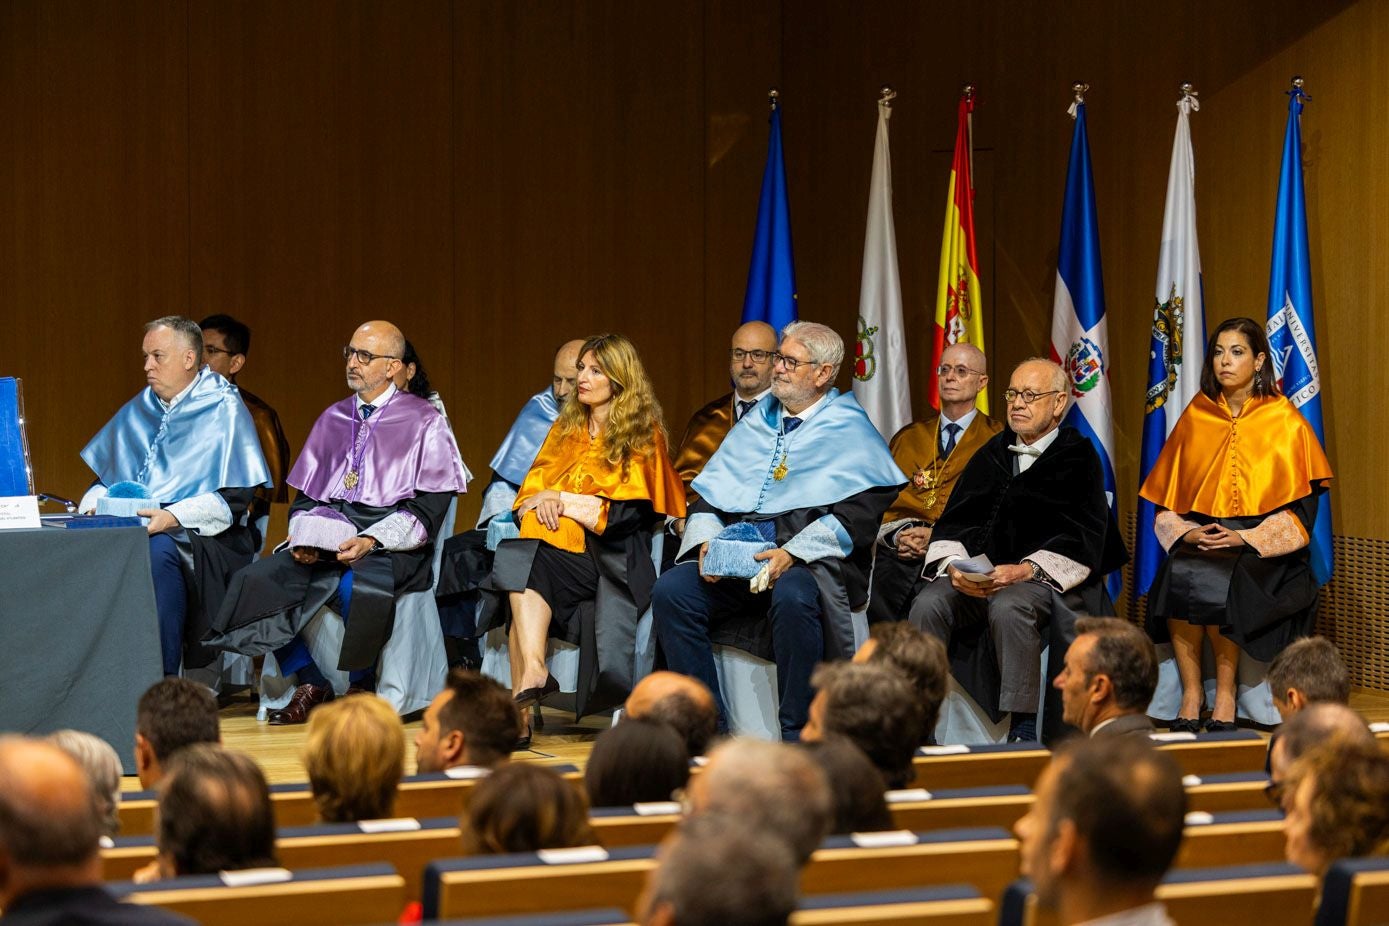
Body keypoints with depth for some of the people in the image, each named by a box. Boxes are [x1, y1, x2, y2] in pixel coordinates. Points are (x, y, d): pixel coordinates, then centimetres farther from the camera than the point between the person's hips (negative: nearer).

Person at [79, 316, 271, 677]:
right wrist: (90, 509, 2)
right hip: (133, 528, 5)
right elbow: (105, 476, 25)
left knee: (157, 549, -38)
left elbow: (234, 499, -8)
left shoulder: (223, 409, 1)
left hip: (202, 537, -5)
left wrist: (174, 517, -22)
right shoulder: (139, 411, 21)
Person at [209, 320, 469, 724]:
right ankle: (310, 686, -9)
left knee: (355, 587, -38)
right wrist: (303, 538, -3)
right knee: (255, 580, -19)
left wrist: (371, 540, -18)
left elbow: (428, 508, -5)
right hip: (327, 535, 5)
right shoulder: (333, 419, 19)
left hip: (391, 546, -5)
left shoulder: (423, 421, 3)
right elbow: (304, 496, 19)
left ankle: (361, 690, -14)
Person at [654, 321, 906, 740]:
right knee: (671, 590, -20)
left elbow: (857, 515, -9)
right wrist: (705, 540, -4)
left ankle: (798, 735, -25)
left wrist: (793, 554, -21)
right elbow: (708, 495, 18)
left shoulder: (852, 432, 4)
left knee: (792, 598, -38)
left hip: (808, 562, -5)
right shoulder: (755, 425, 22)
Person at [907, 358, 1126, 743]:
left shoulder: (1079, 458, 3)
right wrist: (953, 564, -10)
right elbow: (954, 523, 12)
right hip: (979, 573, 5)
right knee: (929, 604, -24)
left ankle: (1023, 727, -31)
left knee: (1008, 607, -37)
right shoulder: (992, 454, 18)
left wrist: (1025, 570, -21)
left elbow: (1081, 541, -7)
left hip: (1045, 579, -5)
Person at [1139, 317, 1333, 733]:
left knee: (1219, 581, -33)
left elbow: (1302, 506, -4)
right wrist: (1186, 533, -9)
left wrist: (1245, 538, -17)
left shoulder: (1285, 421, 0)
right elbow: (1166, 497, 11)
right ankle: (1190, 693, -21)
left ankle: (1225, 694, -19)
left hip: (1262, 547, -3)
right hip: (1199, 538, 3)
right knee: (1177, 575, -30)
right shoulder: (1195, 417, 10)